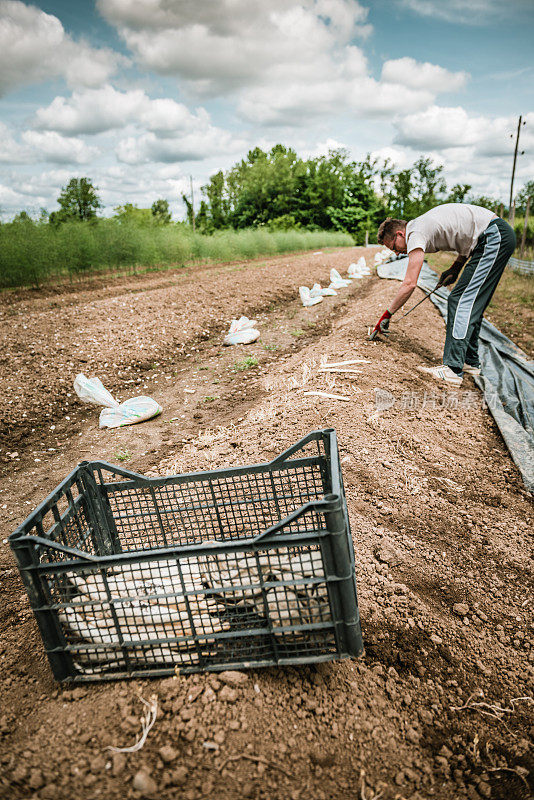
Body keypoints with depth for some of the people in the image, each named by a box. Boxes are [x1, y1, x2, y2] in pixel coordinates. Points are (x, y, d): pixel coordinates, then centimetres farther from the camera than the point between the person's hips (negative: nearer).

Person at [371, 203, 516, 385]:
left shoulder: (416, 233, -11)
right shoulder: (422, 225, 18)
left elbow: (409, 283, -16)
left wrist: (387, 314, -9)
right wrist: (455, 268, 13)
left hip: (494, 238, -10)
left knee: (461, 301, -14)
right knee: (472, 304, 12)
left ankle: (453, 369, -19)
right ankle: (470, 362, 17)